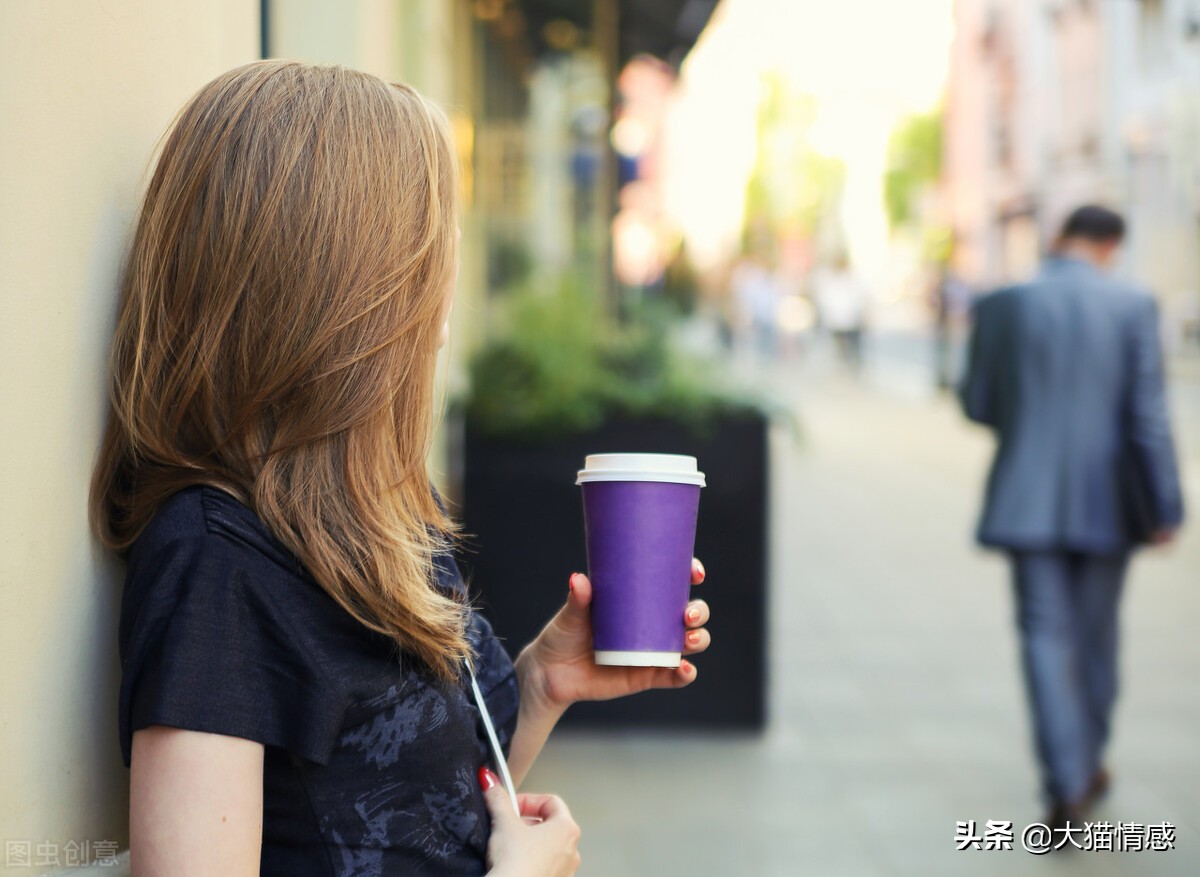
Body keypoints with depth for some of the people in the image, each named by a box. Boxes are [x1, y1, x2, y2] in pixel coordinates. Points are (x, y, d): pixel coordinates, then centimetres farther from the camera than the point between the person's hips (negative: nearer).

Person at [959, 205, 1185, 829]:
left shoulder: (1001, 307, -4)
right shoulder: (1133, 308, -6)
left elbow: (976, 405, 2)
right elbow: (1147, 414, -8)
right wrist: (1165, 507, -2)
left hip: (1028, 499, 0)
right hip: (1106, 499, 1)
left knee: (1046, 637, 1)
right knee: (1096, 635, 17)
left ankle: (1067, 787, -8)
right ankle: (1087, 763, 32)